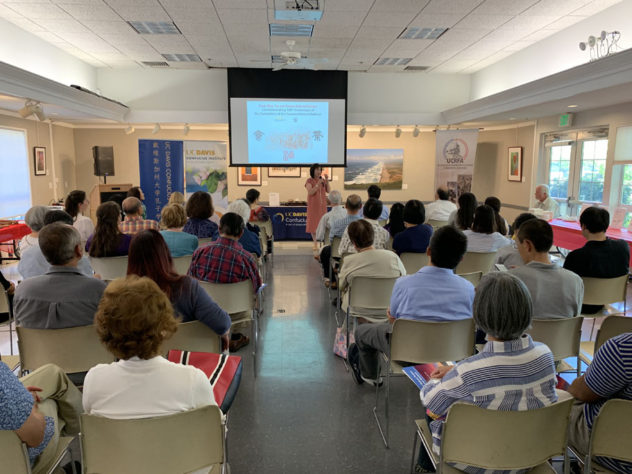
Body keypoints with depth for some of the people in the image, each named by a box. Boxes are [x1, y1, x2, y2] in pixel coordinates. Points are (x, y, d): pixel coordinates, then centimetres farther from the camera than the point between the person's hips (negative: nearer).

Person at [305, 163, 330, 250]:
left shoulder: (323, 180, 8)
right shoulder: (309, 180, -6)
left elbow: (328, 191, 1)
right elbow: (310, 192, -16)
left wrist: (327, 181, -10)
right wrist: (318, 184, -24)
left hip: (322, 205, 4)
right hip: (313, 205, -4)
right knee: (314, 224, -1)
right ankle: (315, 244, 7)